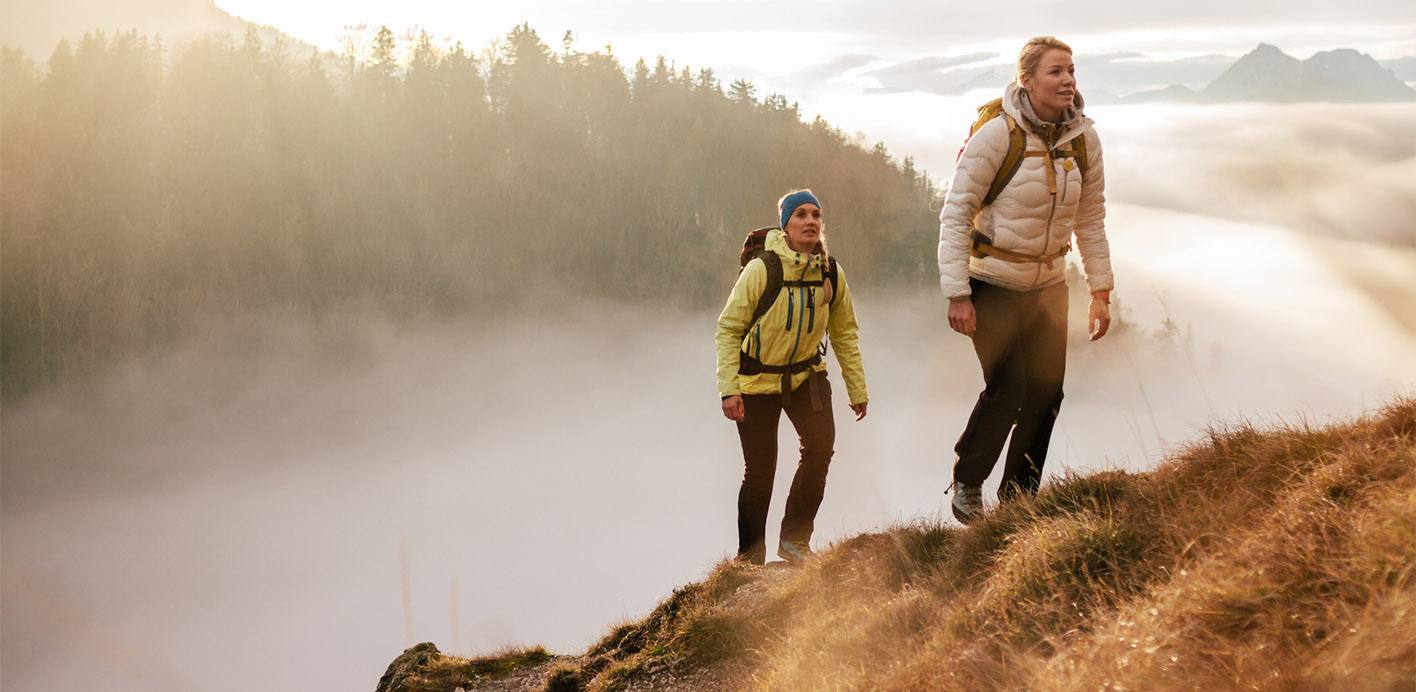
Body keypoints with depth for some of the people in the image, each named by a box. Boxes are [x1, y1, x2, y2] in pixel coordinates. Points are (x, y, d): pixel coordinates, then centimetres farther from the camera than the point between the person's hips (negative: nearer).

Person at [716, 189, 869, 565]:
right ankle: (749, 555, 23)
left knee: (820, 446, -20)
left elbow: (846, 334, 6)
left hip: (806, 375, 3)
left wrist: (858, 390, 6)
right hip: (757, 379, -3)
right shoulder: (761, 270, -20)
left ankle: (794, 541, -3)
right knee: (760, 472, 1)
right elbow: (728, 329, -15)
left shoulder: (832, 275, -7)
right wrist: (728, 389, -21)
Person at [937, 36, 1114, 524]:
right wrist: (957, 295, -19)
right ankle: (967, 482, 14)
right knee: (1007, 387, -10)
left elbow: (1091, 219, 6)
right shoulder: (996, 136, -19)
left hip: (1048, 286, 5)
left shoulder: (1083, 139, -3)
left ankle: (1018, 497, 20)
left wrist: (1100, 291, 4)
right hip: (993, 286, -5)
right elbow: (955, 214, -16)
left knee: (1046, 392, 4)